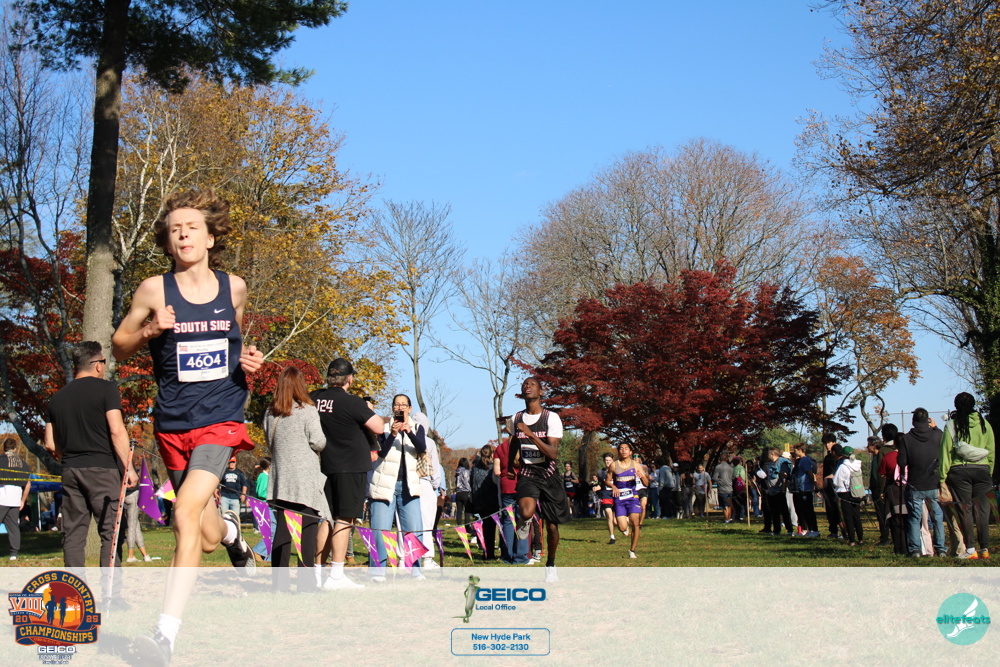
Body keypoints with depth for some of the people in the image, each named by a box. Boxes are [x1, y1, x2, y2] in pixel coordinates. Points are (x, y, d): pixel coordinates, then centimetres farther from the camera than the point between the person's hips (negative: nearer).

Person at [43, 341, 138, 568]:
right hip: (102, 469, -5)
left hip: (70, 472, 5)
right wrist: (128, 467, -10)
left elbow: (50, 445, 14)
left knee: (73, 532, 8)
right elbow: (117, 431, -12)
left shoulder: (57, 397, 13)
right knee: (111, 532, -4)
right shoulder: (106, 389, -3)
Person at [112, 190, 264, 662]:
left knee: (186, 514, -22)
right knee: (205, 537, 10)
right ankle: (230, 530, 50)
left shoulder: (233, 287, 4)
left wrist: (248, 358, 2)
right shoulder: (154, 290, -2)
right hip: (173, 424, 1)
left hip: (221, 416, -1)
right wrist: (149, 330, -12)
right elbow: (119, 346, 8)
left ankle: (165, 635, -22)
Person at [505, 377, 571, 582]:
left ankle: (550, 565, 28)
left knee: (551, 525, 5)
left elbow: (553, 453, -19)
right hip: (527, 475, 1)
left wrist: (531, 434, -27)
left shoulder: (551, 418, -9)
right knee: (526, 512, -29)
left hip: (548, 475, -1)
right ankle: (524, 522, 8)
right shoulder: (516, 419, 5)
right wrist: (510, 464, 16)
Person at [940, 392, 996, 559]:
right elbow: (991, 451, 8)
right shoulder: (984, 424, 6)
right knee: (982, 509, 5)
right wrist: (989, 472, 14)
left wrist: (942, 476, -1)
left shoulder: (952, 425, -1)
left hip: (959, 471, -2)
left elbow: (946, 451, -3)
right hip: (982, 470, 2)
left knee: (965, 509, 0)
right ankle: (984, 548, 4)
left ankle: (970, 549, -4)